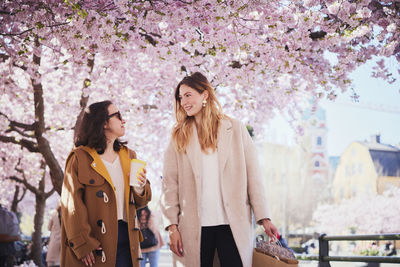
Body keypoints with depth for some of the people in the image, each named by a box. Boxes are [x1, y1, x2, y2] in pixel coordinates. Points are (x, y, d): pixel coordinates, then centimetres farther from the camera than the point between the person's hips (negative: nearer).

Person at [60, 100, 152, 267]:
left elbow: (140, 202, 19)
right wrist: (83, 245, -16)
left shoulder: (128, 155, 16)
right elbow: (72, 205, -9)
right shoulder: (80, 158, -3)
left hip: (125, 235, 5)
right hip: (96, 241, -5)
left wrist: (140, 189, -4)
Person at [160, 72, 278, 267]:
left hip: (233, 225, 0)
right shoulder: (179, 137, 10)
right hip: (194, 227, 1)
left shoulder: (236, 130, 8)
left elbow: (253, 176, 5)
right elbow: (170, 184, 5)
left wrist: (263, 218, -2)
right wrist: (172, 226, -4)